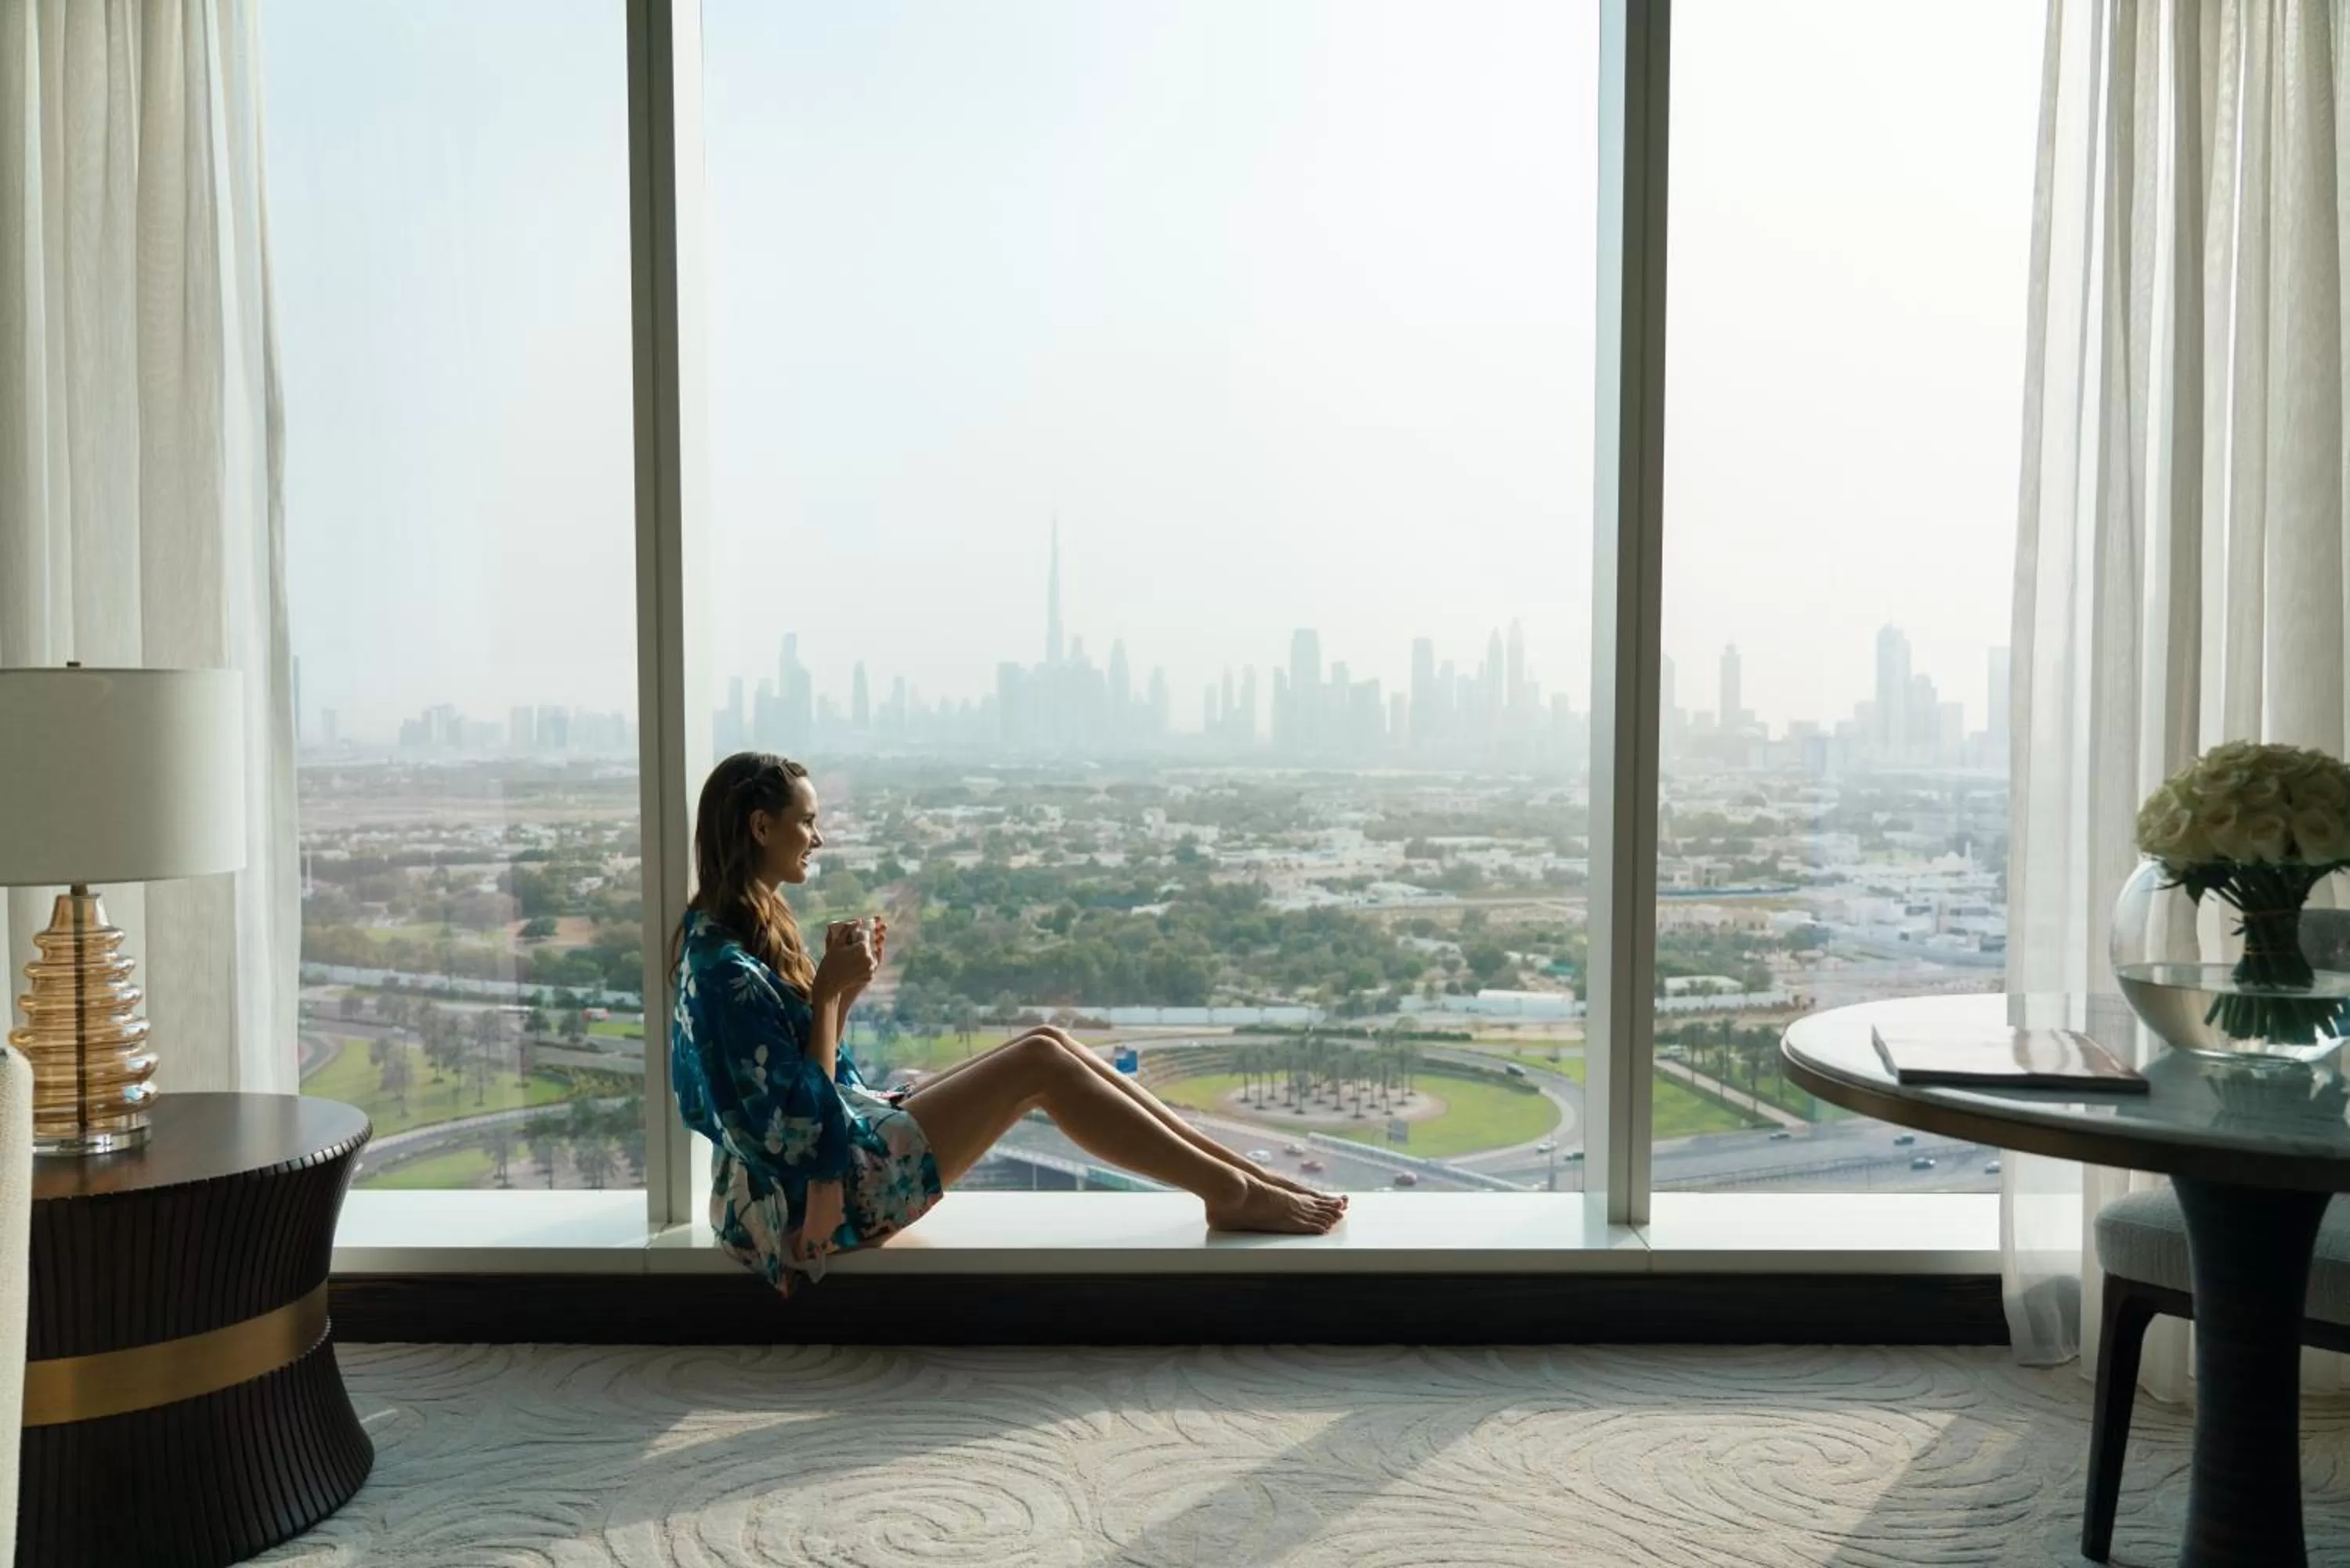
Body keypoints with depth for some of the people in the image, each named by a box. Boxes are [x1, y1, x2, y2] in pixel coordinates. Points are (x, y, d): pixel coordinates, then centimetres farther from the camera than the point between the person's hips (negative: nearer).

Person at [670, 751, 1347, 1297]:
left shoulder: (740, 932, 9)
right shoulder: (726, 967, -22)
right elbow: (799, 1117, -22)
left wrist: (842, 987, -1)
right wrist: (831, 991, -20)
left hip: (857, 1132, 10)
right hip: (838, 1181, -10)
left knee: (1046, 1045, -1)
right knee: (1040, 1062, -16)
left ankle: (1248, 1172, 0)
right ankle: (1232, 1194, -6)